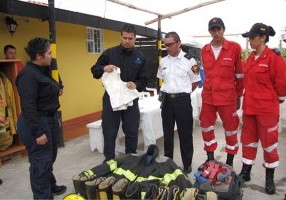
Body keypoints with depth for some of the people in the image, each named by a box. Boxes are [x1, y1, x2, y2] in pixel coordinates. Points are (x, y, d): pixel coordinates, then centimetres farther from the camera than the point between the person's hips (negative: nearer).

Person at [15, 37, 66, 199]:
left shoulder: (43, 70, 9)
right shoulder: (28, 74, -20)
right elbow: (28, 106, -23)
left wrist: (54, 119, 20)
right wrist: (38, 132, -23)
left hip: (50, 120, 10)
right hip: (37, 124, -10)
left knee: (50, 158, 22)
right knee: (41, 162, 2)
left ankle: (50, 186, 41)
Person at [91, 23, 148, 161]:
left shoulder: (140, 57, 4)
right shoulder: (109, 53, -2)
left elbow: (144, 80, 5)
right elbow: (94, 71, 3)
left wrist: (136, 85, -17)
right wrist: (104, 68, -20)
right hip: (111, 99, -1)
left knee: (132, 132, 10)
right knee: (109, 133, 5)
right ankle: (109, 162, 21)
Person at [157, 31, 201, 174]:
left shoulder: (189, 60, -9)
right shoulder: (163, 61, 7)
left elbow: (196, 81, -2)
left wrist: (182, 93, -2)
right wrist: (166, 92, 9)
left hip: (182, 100, -5)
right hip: (166, 99, 5)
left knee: (185, 134, 5)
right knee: (167, 133, 13)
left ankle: (187, 165, 20)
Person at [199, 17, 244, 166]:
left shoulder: (235, 48, -5)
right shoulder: (204, 50, 6)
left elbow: (240, 74, 1)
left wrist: (239, 95, 5)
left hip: (228, 97, -3)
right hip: (208, 97, 4)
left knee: (230, 130, 8)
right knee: (206, 128, 11)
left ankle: (229, 162, 25)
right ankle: (210, 159, 29)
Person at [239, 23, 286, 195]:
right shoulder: (250, 58, 8)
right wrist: (247, 98, 17)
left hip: (267, 109, -7)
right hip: (249, 107, 7)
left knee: (269, 142, 7)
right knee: (248, 140, 15)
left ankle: (270, 178, 23)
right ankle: (245, 172, 30)